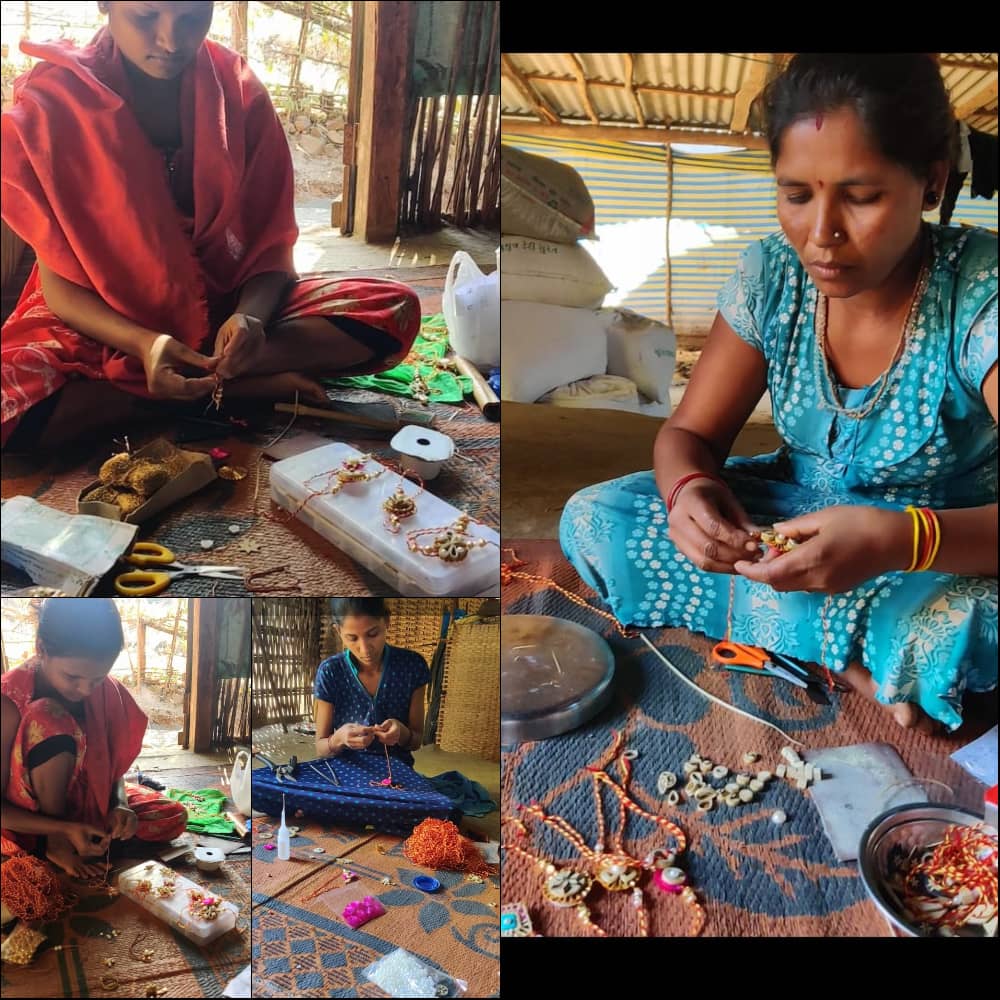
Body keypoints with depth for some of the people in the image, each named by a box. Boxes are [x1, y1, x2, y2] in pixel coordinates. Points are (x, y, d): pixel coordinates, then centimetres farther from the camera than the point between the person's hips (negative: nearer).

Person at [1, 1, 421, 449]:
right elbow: (60, 282, -12)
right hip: (103, 324, -1)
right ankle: (245, 386, -22)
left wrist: (249, 315, -30)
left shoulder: (238, 90, -7)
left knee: (392, 311, -21)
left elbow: (273, 248, -7)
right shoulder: (49, 103, -13)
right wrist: (143, 344, -32)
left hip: (225, 306, 2)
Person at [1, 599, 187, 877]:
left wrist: (119, 806, -21)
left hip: (81, 799, 5)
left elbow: (113, 764, -1)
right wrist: (64, 830, -32)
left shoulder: (105, 691, -12)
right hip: (27, 819, -5)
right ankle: (55, 842, -18)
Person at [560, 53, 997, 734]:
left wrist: (901, 539, -48)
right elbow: (689, 434, -5)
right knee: (592, 521, -13)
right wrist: (689, 491, -29)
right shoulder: (772, 275, -10)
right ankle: (859, 662, -10)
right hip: (796, 517, 5)